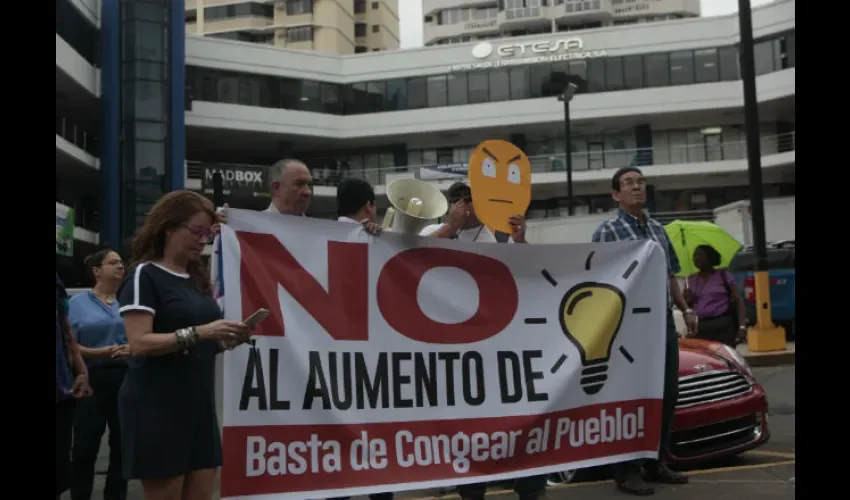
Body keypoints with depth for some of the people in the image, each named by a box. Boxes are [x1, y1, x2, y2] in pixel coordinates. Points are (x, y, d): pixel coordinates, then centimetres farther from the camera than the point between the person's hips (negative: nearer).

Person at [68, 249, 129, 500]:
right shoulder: (77, 303, 2)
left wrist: (130, 349, -14)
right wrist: (100, 352, -17)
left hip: (126, 381, 3)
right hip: (92, 381, -3)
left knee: (122, 446, 8)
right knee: (85, 447, 1)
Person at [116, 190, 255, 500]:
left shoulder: (198, 279, 15)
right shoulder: (144, 275, -8)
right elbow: (139, 343, -18)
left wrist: (225, 340, 2)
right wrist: (198, 333, -26)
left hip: (199, 403, 7)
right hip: (157, 407, -7)